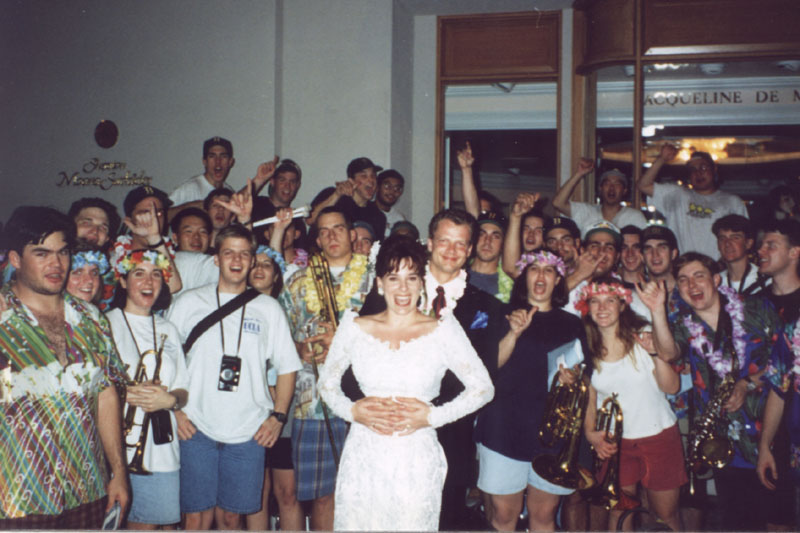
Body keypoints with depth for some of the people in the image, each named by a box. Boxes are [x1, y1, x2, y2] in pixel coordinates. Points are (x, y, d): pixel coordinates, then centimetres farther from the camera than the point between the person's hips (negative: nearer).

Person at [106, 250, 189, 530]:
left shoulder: (168, 330, 17)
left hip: (160, 449, 4)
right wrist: (127, 394, -17)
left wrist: (170, 399, -6)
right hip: (115, 447, -4)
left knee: (161, 521, 1)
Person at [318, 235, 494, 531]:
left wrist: (433, 416, -9)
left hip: (416, 462, -1)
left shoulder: (443, 330, -1)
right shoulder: (356, 328, 4)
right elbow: (327, 381, 13)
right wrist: (352, 411, -6)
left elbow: (483, 387, 1)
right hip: (363, 460, 2)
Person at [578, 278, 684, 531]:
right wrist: (590, 433, -12)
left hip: (659, 437, -2)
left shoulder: (643, 337, -10)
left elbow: (671, 387, -26)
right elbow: (590, 400, 7)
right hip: (615, 442, 2)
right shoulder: (587, 349, 0)